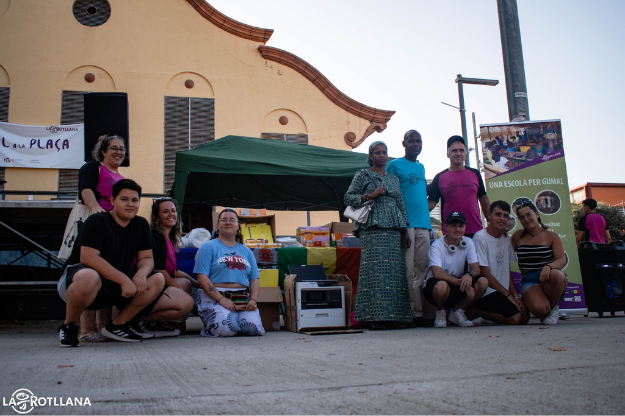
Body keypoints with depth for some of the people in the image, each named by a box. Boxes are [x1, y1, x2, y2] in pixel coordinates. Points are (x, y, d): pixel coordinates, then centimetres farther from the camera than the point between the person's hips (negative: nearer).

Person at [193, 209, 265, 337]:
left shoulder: (246, 251, 22)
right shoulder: (208, 247, 6)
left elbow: (255, 279, 14)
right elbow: (202, 278, -5)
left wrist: (253, 300, -6)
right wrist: (221, 299, -16)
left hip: (243, 298, 4)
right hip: (214, 297, -4)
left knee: (253, 328, -24)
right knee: (226, 329, -30)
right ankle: (208, 327, 3)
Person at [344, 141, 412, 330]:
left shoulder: (394, 178, 22)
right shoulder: (363, 175, 8)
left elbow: (401, 203, 20)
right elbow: (348, 197, 2)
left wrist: (406, 228, 12)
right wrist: (370, 195, -10)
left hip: (394, 229, 5)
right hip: (373, 229, -5)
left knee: (395, 271, -1)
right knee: (375, 270, -12)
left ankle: (395, 316, 2)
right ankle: (375, 317, -10)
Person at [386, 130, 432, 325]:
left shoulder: (421, 167, 21)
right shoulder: (394, 165, 2)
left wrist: (428, 224, 15)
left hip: (423, 224, 6)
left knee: (422, 268, 4)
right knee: (407, 269, -5)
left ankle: (419, 312, 10)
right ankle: (413, 312, 0)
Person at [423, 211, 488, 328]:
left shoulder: (468, 243, -2)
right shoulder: (437, 245, -17)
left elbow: (476, 269, -8)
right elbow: (437, 273, -28)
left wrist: (469, 275, -34)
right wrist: (462, 283, -33)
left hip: (457, 283, 5)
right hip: (435, 283, -5)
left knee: (483, 282, -20)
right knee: (442, 286, -39)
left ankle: (457, 311, 3)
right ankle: (440, 312, -3)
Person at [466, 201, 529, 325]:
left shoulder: (507, 239, 13)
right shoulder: (480, 237, -11)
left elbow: (507, 271, 13)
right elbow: (485, 273, -13)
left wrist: (516, 296, 0)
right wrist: (508, 295, -11)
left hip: (503, 291, 8)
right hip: (485, 292, -8)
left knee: (525, 317, -9)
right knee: (515, 318, -22)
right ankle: (475, 312, -3)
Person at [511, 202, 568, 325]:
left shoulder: (552, 236, 5)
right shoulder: (518, 236, 11)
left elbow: (562, 260, -11)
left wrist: (548, 267, -27)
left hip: (549, 279, 0)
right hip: (529, 281, 0)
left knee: (554, 274, -39)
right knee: (539, 308, -33)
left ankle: (553, 307, -6)